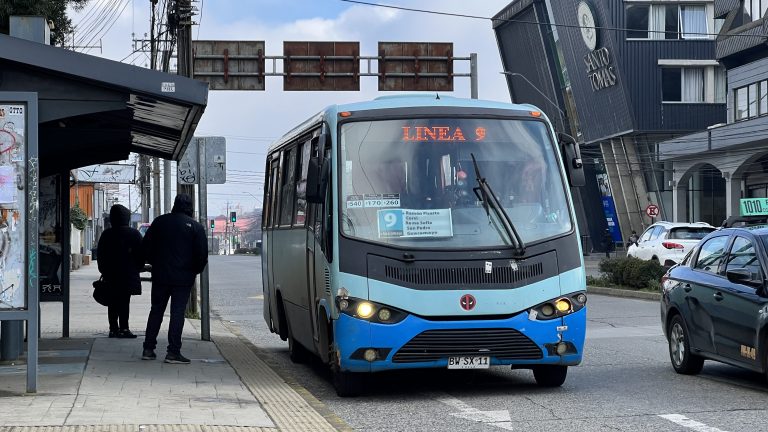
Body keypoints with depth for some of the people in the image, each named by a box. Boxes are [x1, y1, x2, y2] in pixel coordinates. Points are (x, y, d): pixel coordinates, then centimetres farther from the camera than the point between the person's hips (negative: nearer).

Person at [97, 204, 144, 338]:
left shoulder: (106, 234, 4)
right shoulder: (134, 234, -3)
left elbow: (100, 255, 8)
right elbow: (141, 255, -1)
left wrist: (104, 271, 16)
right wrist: (137, 268, 11)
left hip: (110, 275, 3)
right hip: (128, 275, -3)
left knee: (113, 302, 8)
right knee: (125, 302, -3)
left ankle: (113, 328, 8)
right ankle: (123, 328, -8)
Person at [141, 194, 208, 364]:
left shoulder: (159, 221, 4)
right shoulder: (196, 227, -5)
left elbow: (146, 246, 7)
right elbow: (202, 254, -6)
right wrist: (195, 270, 10)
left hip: (160, 275, 3)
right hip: (183, 278, -3)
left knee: (156, 311, 12)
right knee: (177, 313, -1)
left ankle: (148, 349, 12)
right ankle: (173, 352, -5)